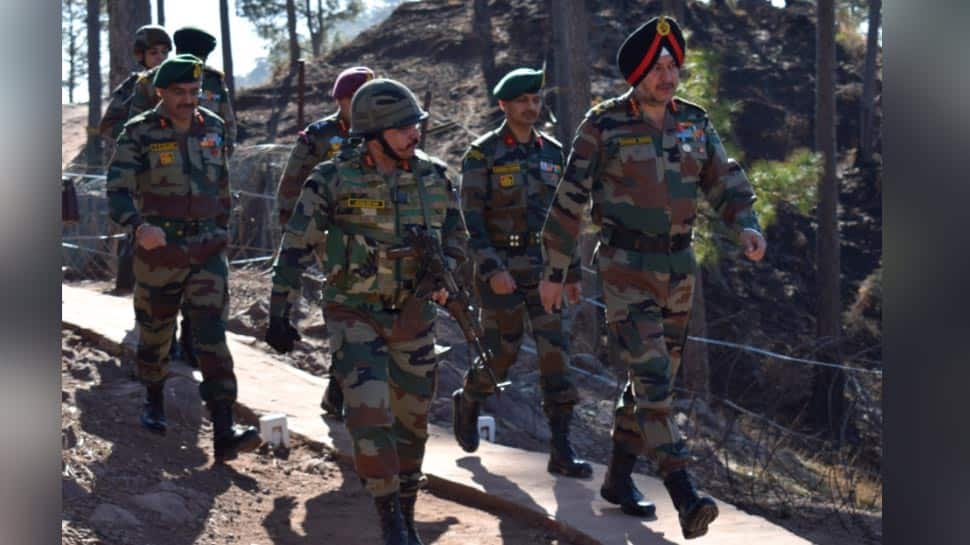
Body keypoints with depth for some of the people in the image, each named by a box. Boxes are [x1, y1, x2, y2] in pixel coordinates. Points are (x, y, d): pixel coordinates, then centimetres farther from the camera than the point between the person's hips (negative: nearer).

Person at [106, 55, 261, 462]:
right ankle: (153, 402, 42)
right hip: (158, 250, -2)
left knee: (212, 333, -10)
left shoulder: (213, 129, 5)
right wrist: (140, 226, -36)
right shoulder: (140, 134, -8)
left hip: (208, 249, 2)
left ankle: (224, 435, -15)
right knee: (155, 332, 14)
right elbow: (118, 191, -18)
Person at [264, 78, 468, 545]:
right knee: (370, 415, -16)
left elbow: (456, 236, 13)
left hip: (412, 315, 4)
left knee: (411, 420, 10)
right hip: (355, 314, -4)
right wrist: (279, 313, -5)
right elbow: (295, 248, -5)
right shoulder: (334, 180, -12)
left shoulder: (433, 178, -1)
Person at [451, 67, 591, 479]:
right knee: (501, 353, 1)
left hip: (543, 269, 4)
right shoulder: (483, 155, -6)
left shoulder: (553, 153, 9)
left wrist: (573, 271, 12)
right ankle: (468, 401, 34)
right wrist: (491, 270, -19)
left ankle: (561, 449, -3)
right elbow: (472, 218, -10)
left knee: (555, 351, -5)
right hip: (500, 270, -4)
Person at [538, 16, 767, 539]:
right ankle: (686, 497, -22)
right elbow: (569, 200, -5)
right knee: (652, 378, -15)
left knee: (654, 377, 13)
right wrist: (554, 270, -3)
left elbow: (725, 181, 8)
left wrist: (747, 225, -13)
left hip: (678, 268, 6)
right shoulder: (604, 125, -9)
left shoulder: (694, 123, 6)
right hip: (626, 268, -6)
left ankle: (618, 478, 28)